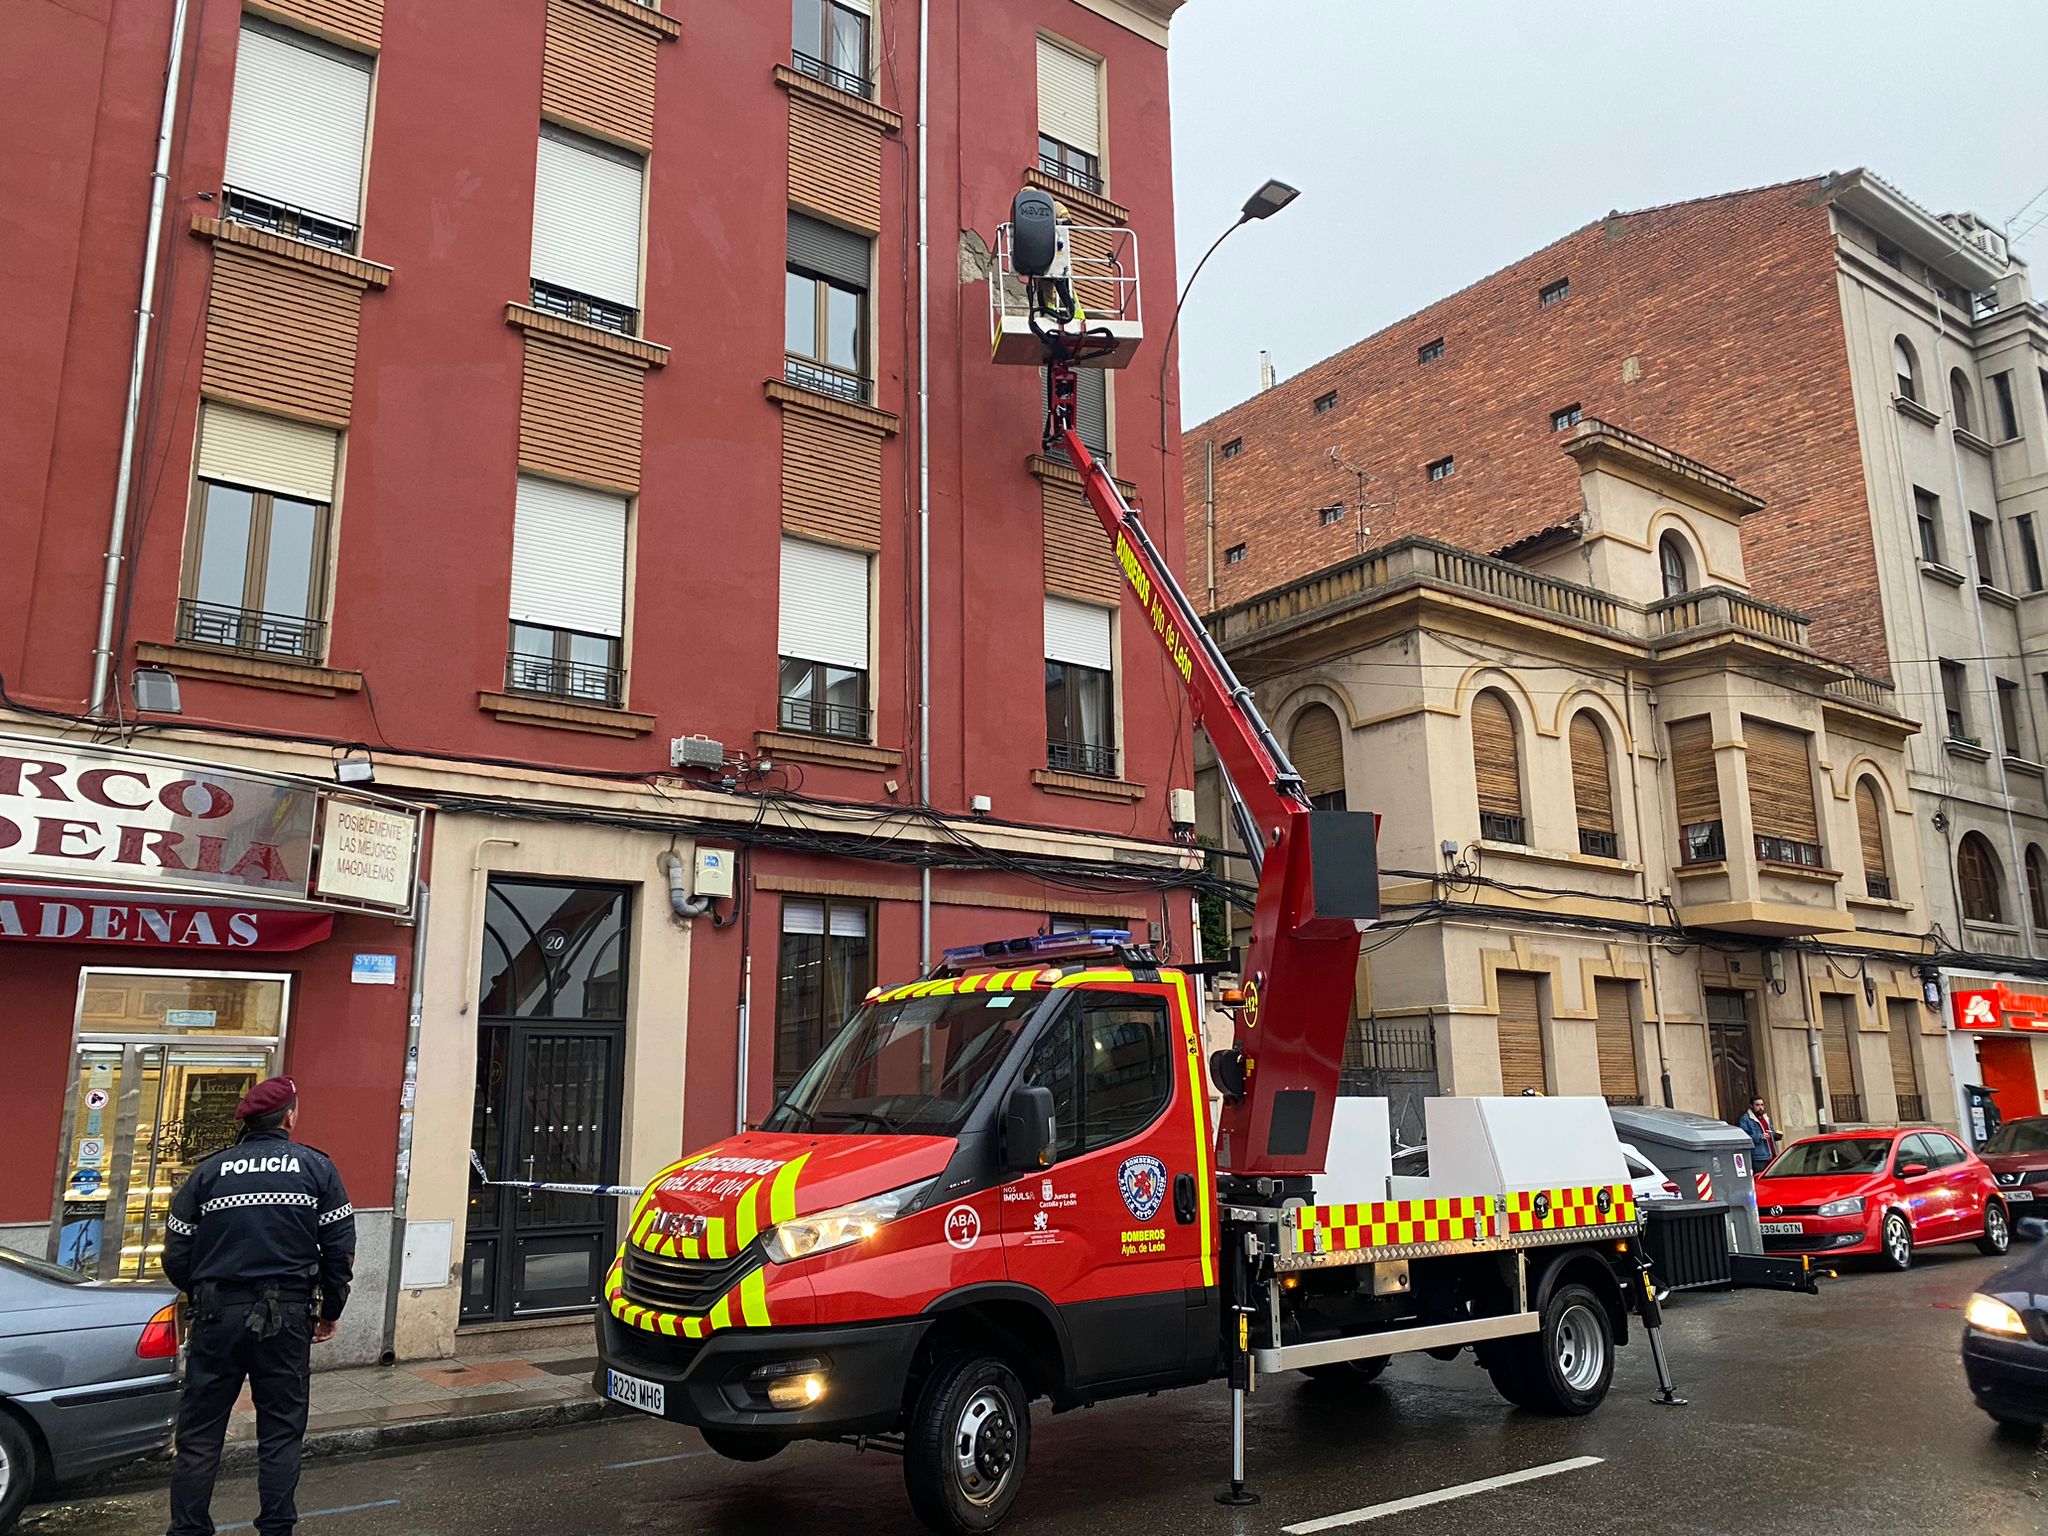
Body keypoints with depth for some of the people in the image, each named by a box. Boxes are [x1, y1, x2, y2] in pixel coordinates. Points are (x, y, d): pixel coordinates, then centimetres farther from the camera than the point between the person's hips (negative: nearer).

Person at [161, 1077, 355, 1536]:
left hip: (217, 1314, 1)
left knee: (199, 1433, 12)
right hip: (286, 1316, -1)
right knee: (281, 1431, 10)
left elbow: (176, 1254, 5)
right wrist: (330, 1312, 12)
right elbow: (340, 1248, -1)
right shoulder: (315, 1167, 1)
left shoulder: (209, 1170, 4)